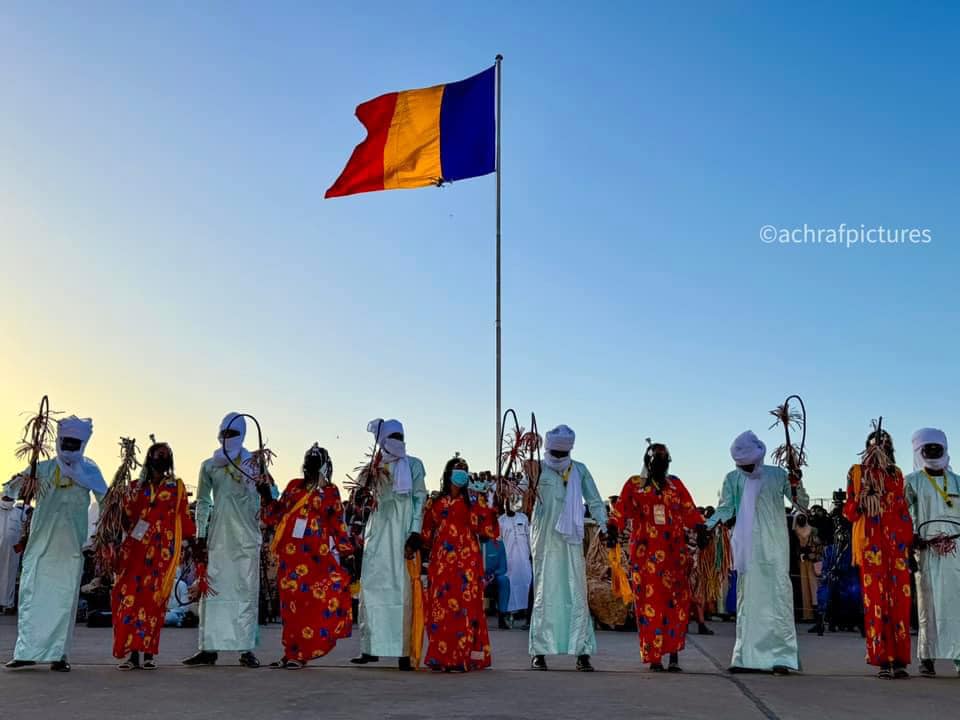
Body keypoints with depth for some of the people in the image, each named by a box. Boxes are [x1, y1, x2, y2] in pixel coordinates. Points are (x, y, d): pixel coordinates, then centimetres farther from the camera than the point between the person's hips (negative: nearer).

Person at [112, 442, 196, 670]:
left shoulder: (177, 486, 12)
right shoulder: (138, 486, 17)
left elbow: (184, 517, 9)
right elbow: (128, 516, 13)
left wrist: (193, 538, 3)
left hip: (162, 550, -2)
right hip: (136, 548, 2)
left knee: (154, 598, -4)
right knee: (129, 595, -8)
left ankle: (149, 653, 2)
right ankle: (132, 653, -3)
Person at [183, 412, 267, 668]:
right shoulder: (210, 466, 10)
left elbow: (264, 503, 5)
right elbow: (202, 502, 12)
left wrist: (266, 492, -19)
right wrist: (201, 536, 5)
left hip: (246, 538, -1)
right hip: (217, 537, 2)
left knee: (246, 592, 0)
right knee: (212, 590, 1)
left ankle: (246, 649, 4)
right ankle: (209, 648, 8)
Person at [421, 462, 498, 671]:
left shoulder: (472, 504, 6)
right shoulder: (435, 503, 12)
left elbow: (488, 531, -1)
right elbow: (426, 535, 15)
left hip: (467, 563, -2)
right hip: (441, 563, 2)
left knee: (465, 607, -5)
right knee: (440, 607, 0)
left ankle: (463, 657, -1)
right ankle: (441, 657, 8)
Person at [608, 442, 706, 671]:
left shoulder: (675, 484, 15)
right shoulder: (634, 484, 10)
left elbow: (689, 511, 9)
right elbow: (621, 510, 1)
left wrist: (700, 529, -8)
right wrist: (612, 529, -16)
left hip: (674, 554, 2)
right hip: (645, 554, -2)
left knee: (676, 603, -3)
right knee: (649, 603, -3)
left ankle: (674, 655, 6)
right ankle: (654, 657, 4)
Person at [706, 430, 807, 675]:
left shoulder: (777, 475, 1)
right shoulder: (733, 479, 6)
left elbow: (802, 504, 2)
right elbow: (725, 509, 4)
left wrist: (798, 485, -19)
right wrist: (705, 526, -13)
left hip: (774, 548, -2)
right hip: (747, 550, 3)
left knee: (778, 597, -8)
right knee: (747, 599, 7)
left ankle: (781, 656, -5)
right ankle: (746, 657, 13)